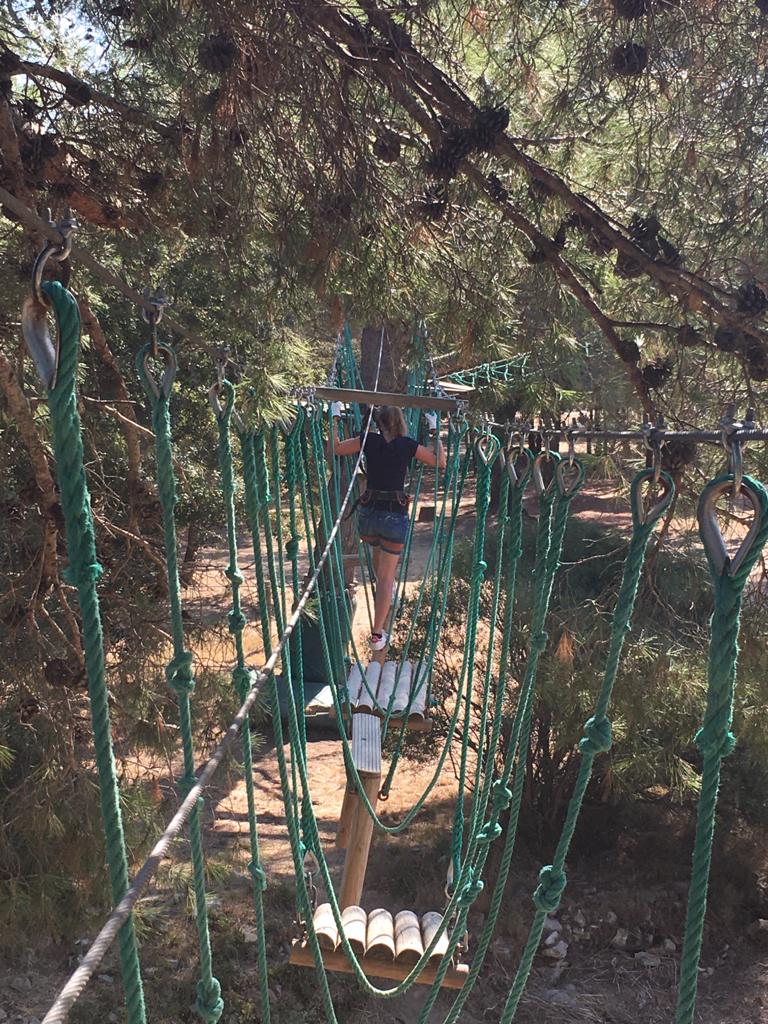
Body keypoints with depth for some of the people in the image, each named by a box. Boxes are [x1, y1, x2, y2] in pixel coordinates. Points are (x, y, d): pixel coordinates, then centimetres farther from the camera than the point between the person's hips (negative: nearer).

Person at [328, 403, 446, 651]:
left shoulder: (369, 440, -5)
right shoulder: (408, 445, -5)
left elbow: (335, 449, 6)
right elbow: (441, 462, 6)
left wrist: (335, 419, 15)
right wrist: (435, 430, 12)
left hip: (369, 512, 2)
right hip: (396, 515, -2)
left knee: (378, 549, 35)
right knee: (386, 574, 4)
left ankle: (385, 591, 54)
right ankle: (377, 634, 1)